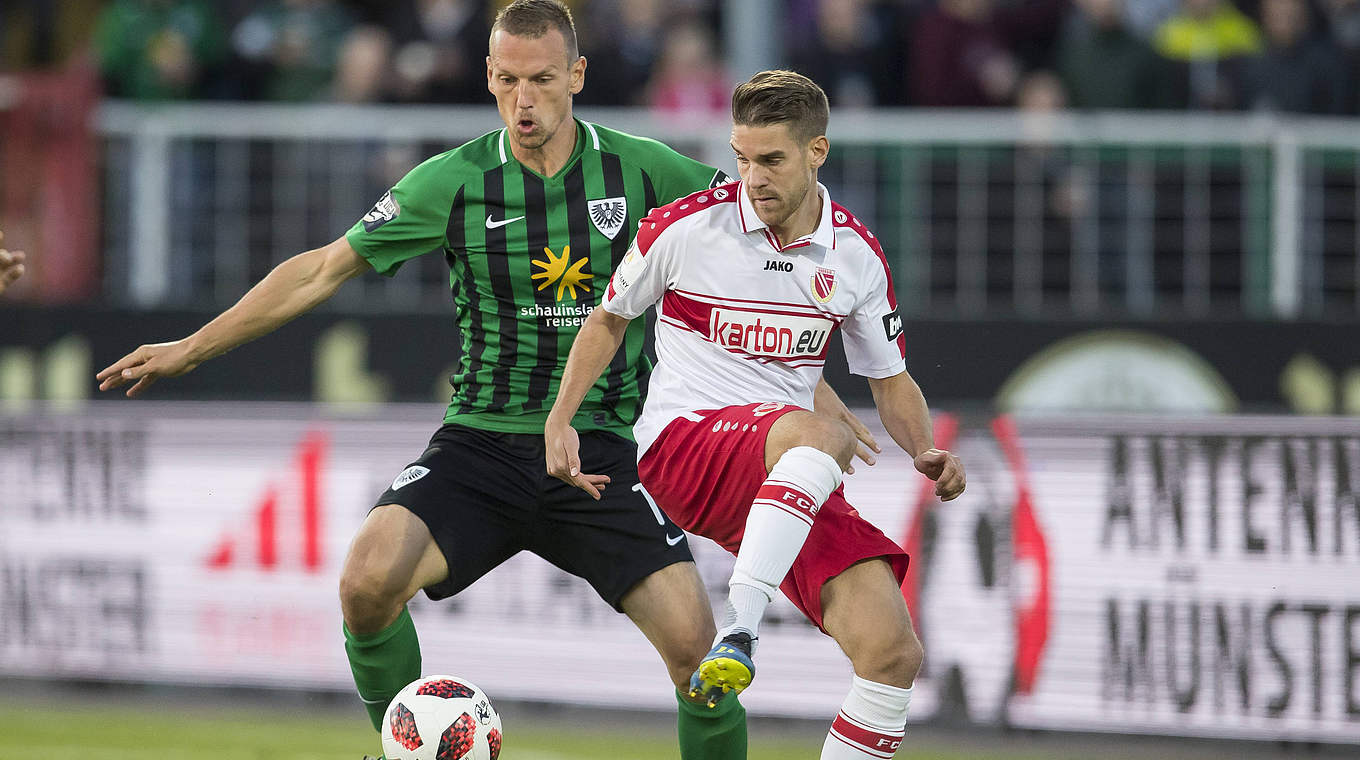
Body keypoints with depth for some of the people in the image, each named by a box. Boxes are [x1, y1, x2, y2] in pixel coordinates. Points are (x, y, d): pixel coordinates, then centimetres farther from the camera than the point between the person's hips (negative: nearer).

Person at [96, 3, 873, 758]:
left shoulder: (646, 172, -2)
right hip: (482, 443, 0)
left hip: (604, 446, 0)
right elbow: (324, 270, 4)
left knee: (693, 643, -17)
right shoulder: (454, 182, -3)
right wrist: (192, 348, 5)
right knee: (369, 579, -26)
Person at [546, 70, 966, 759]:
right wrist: (559, 421, 2)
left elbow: (891, 381, 16)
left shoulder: (857, 256, 5)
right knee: (819, 436, -39)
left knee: (894, 650, -13)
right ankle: (739, 629, -49)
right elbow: (609, 319, 12)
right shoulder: (684, 227, -4)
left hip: (788, 477, 4)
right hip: (681, 441, -4)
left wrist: (926, 452, -4)